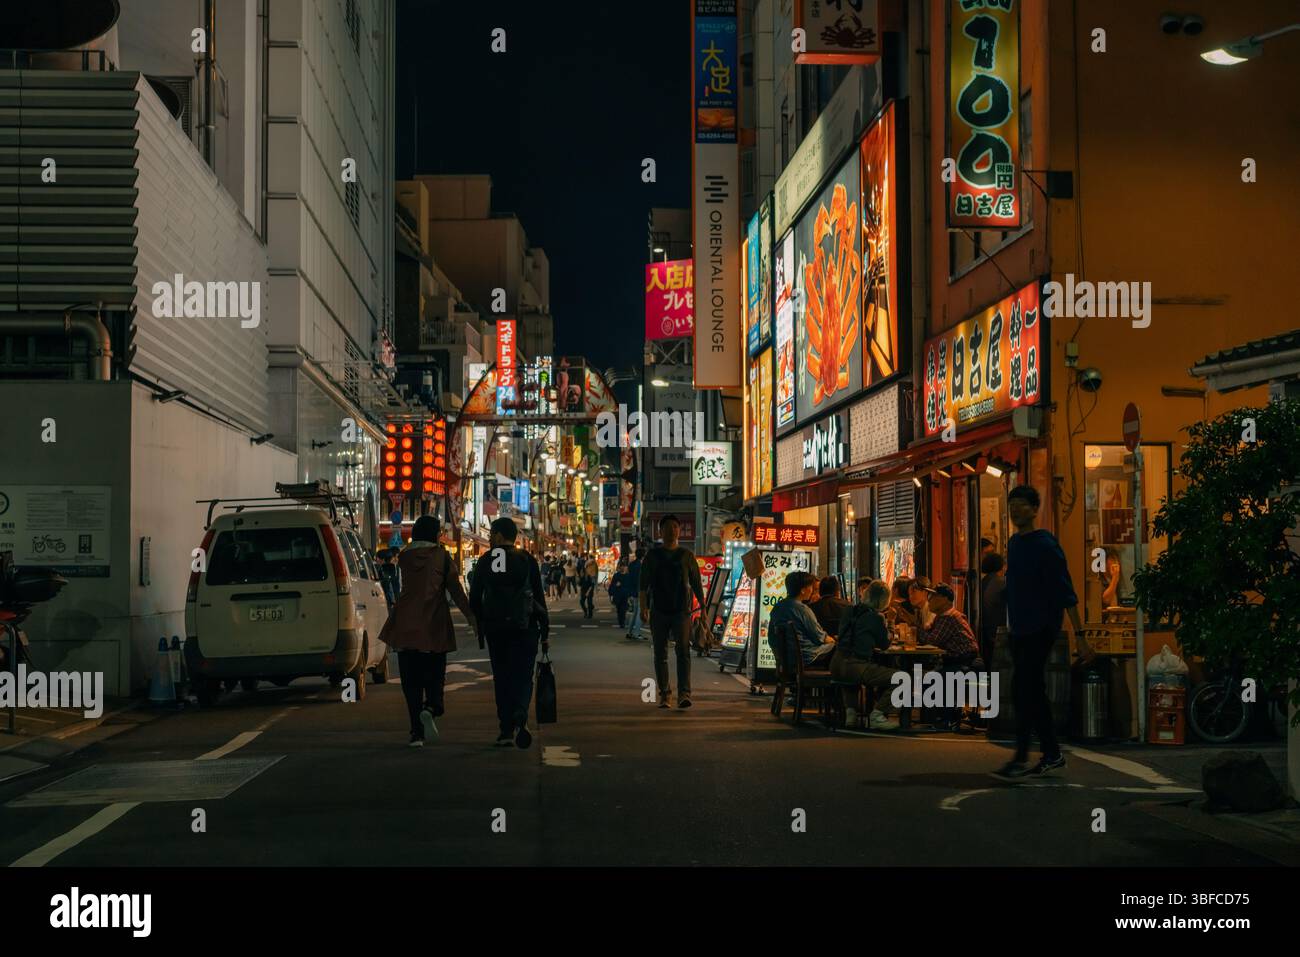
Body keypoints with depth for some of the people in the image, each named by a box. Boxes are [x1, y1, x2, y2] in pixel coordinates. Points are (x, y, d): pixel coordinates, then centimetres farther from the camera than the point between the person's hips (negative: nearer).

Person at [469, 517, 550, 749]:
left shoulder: (485, 561, 2)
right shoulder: (527, 560, 0)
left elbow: (474, 597, 4)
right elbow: (539, 598, 0)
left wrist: (482, 621, 21)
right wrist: (545, 633, 4)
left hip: (494, 627, 1)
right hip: (524, 627, -1)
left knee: (501, 677, 11)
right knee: (522, 676, 1)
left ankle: (506, 730, 8)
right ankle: (519, 717, -27)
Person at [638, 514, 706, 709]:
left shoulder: (686, 555, 9)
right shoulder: (653, 556, 8)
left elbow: (696, 584, 12)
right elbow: (643, 584, 5)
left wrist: (703, 607, 8)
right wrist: (643, 608, -6)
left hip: (681, 610, -1)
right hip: (658, 611, 1)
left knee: (683, 651, -14)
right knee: (660, 654, 5)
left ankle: (684, 693, -22)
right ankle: (664, 694, 13)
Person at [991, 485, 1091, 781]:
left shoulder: (1045, 545, -12)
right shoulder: (1014, 543, 13)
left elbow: (1065, 593, -14)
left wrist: (1080, 636, -18)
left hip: (1041, 629, -8)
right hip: (1019, 630, 8)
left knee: (1023, 689, -12)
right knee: (1033, 692, 10)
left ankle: (1021, 758, -10)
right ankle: (1052, 753, 18)